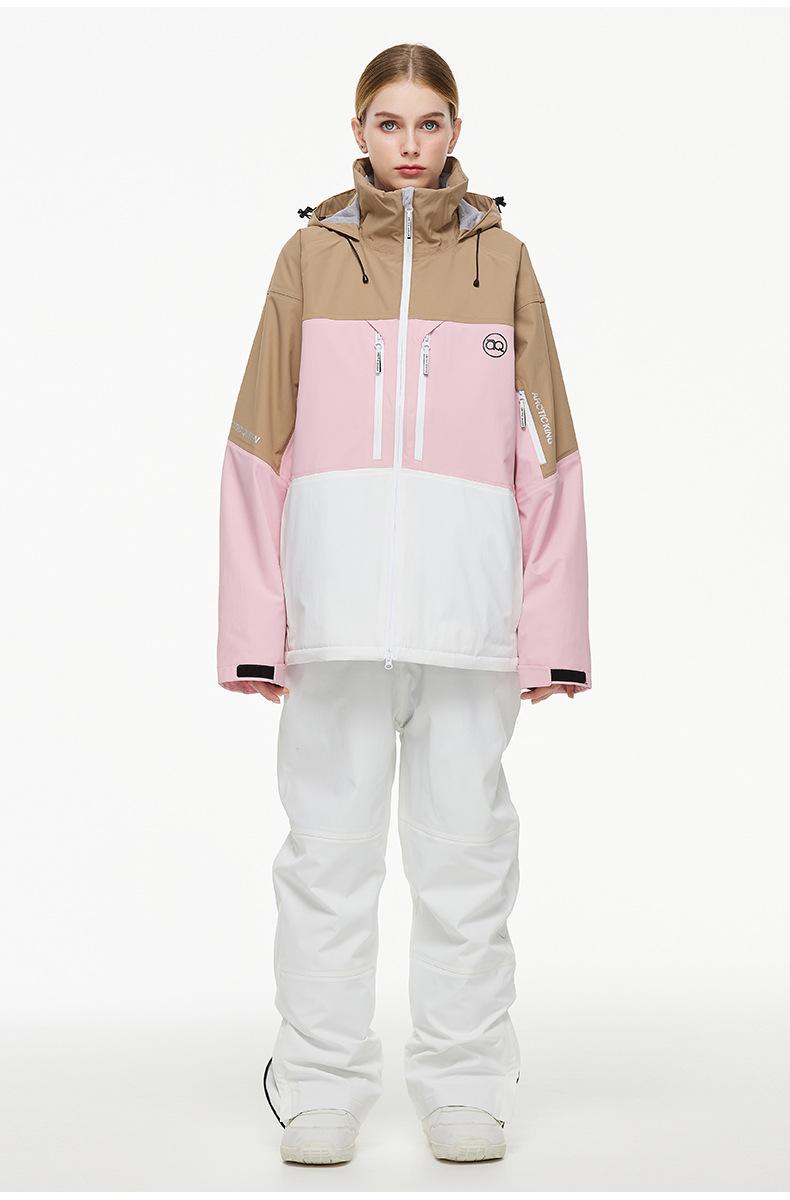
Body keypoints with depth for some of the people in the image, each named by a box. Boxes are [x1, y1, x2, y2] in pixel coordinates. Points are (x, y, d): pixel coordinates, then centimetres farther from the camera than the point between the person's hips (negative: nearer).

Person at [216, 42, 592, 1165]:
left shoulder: (502, 258, 12)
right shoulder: (310, 254, 11)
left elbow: (545, 451, 9)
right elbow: (261, 446, 8)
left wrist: (549, 626, 1)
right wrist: (255, 622, 0)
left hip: (467, 594, 0)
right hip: (336, 590, 0)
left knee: (464, 841, 4)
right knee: (329, 841, 2)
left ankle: (466, 1090, 15)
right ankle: (322, 1091, 13)